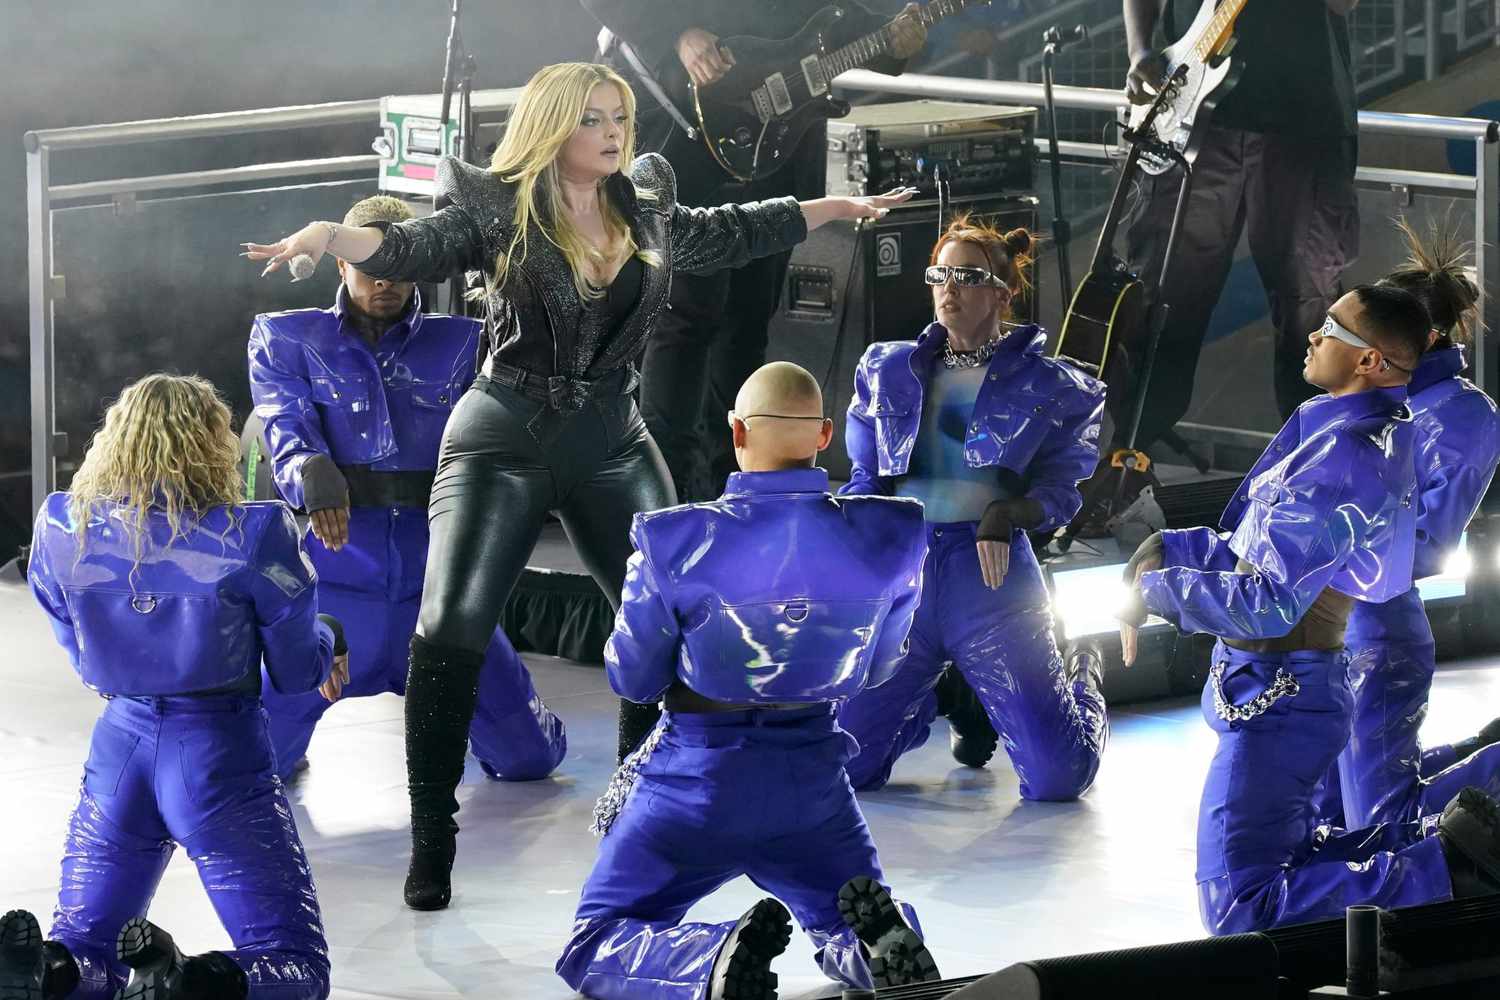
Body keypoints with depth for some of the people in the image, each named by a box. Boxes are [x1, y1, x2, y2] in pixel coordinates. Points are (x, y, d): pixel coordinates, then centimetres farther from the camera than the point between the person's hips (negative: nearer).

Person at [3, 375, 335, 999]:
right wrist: (326, 641, 22)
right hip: (221, 755, -4)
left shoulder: (62, 530, -2)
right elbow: (298, 673, -1)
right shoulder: (253, 535, -13)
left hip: (119, 745, 4)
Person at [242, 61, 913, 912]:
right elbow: (412, 250, -21)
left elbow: (731, 235, 23)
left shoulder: (647, 213, 6)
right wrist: (327, 235, -42)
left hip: (613, 444, 5)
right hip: (505, 441, -5)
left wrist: (843, 207, 31)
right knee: (453, 627, -15)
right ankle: (432, 839, -7)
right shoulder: (497, 211, -9)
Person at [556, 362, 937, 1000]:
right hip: (812, 781, 3)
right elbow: (876, 668, 6)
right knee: (845, 931, 26)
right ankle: (881, 939, -13)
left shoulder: (675, 543, -18)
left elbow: (632, 680, -6)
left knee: (593, 947, 9)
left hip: (697, 784, -3)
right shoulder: (887, 540, -10)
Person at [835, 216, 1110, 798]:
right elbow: (865, 482, 16)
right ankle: (942, 701, 31)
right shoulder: (889, 371, 13)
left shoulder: (1047, 387, 4)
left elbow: (1060, 492, 1)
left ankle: (1081, 687, 30)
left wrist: (1010, 514, -20)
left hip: (991, 575, -3)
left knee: (1058, 776, -9)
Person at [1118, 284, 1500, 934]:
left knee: (1239, 910, -15)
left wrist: (1157, 587, -14)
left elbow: (1266, 604, -27)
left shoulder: (1345, 459, -24)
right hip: (1282, 688, 10)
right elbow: (1259, 549, 15)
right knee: (1286, 864, 24)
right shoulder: (1373, 433, 9)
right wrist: (1165, 550, 0)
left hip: (1276, 703, -10)